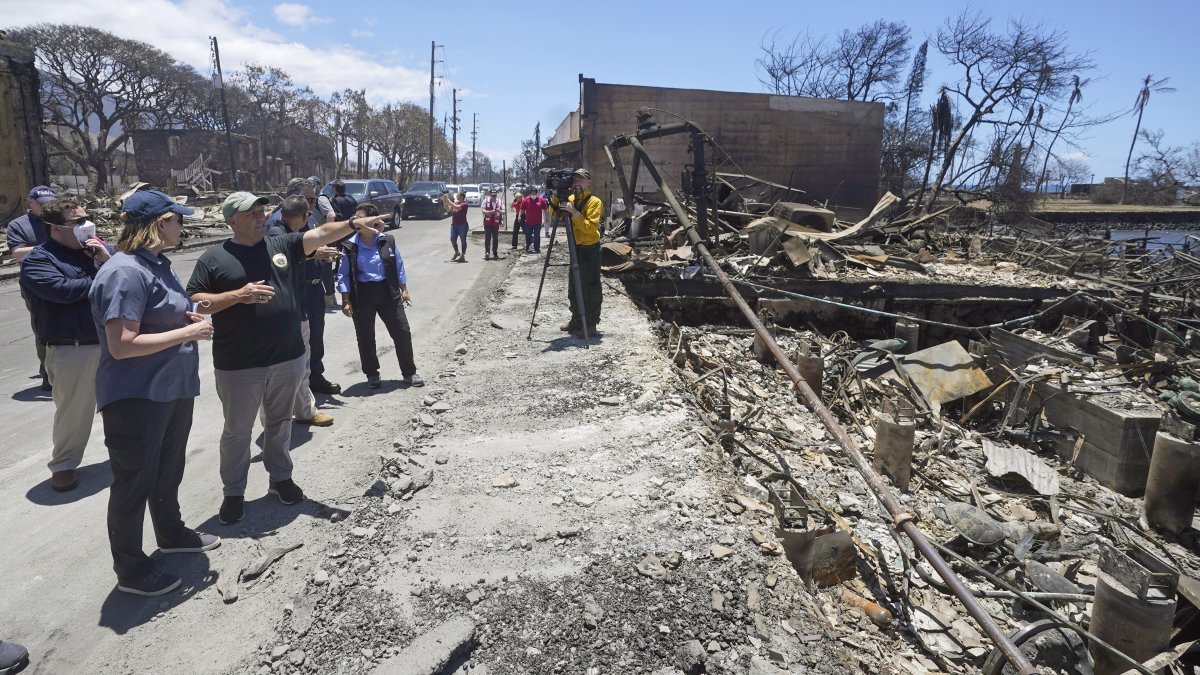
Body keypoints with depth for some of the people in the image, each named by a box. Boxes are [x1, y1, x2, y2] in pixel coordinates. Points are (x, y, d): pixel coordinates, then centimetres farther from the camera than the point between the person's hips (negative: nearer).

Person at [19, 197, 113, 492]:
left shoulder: (97, 247, 8)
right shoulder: (37, 260, -7)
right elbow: (63, 290, -23)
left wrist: (107, 260, -14)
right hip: (72, 350, -4)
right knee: (74, 411, 5)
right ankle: (64, 464, 24)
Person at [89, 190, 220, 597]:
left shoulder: (156, 264, 8)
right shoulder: (126, 273, -22)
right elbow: (121, 345, -27)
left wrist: (188, 318, 3)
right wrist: (188, 333, -21)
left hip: (172, 391, 9)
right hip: (136, 399, -9)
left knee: (169, 470, 25)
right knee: (134, 482, 7)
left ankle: (171, 534, 46)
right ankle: (131, 571, 24)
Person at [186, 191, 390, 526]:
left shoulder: (282, 245, 5)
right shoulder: (214, 258, -3)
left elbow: (321, 233, -4)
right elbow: (194, 302, -7)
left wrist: (354, 223, -16)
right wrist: (238, 295, -19)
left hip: (287, 358, 3)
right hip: (239, 366, -3)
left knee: (280, 423, 19)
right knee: (237, 431, 11)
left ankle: (281, 477, 37)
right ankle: (234, 492, 28)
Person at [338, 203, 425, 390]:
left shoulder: (387, 241, -2)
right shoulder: (350, 246, -5)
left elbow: (398, 266, 9)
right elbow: (344, 275, -1)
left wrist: (404, 289, 9)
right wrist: (346, 301, -6)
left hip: (388, 292, 1)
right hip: (362, 296, -1)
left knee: (402, 332, 2)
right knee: (365, 337, 7)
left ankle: (409, 372, 16)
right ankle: (372, 374, 25)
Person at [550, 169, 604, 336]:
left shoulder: (594, 202, -12)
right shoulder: (571, 199, 10)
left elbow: (590, 227, -22)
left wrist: (574, 212, -29)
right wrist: (556, 196, -6)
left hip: (590, 250, -8)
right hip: (575, 248, 8)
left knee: (589, 289, -4)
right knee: (573, 288, 14)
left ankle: (590, 325, 3)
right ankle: (576, 321, 26)